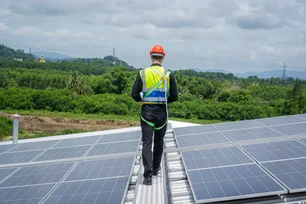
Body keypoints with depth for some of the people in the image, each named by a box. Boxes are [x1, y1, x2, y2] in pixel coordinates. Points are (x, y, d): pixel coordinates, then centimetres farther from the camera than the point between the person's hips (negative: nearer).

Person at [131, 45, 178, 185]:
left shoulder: (142, 73, -3)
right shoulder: (168, 75, -3)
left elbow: (134, 95, -4)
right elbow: (174, 97, -1)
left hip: (146, 112, -1)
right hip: (162, 113, 1)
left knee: (147, 143, -1)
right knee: (159, 142, 19)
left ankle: (148, 175, -13)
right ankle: (155, 169, 34)